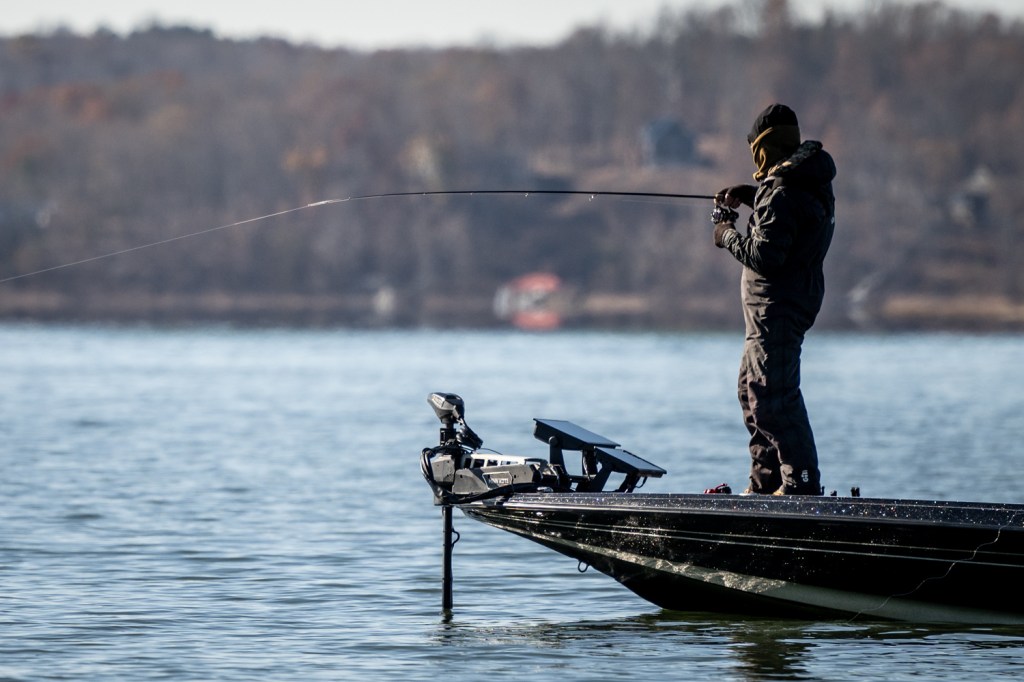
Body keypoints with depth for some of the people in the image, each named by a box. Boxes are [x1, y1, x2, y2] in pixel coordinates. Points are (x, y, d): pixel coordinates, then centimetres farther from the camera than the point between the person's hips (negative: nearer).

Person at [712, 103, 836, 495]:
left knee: (773, 397, -10)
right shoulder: (811, 179, 10)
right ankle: (766, 483, 24)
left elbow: (764, 255, -25)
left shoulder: (781, 194, -21)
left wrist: (728, 236, -8)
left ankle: (801, 484, -11)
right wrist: (749, 195, 20)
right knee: (752, 388, 19)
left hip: (777, 307, -11)